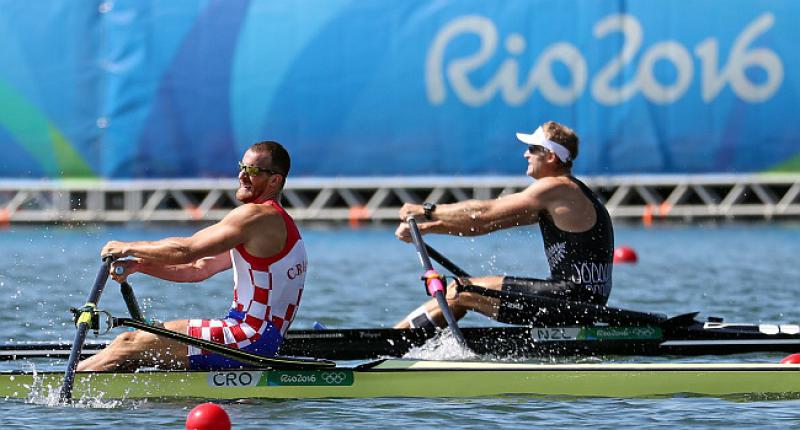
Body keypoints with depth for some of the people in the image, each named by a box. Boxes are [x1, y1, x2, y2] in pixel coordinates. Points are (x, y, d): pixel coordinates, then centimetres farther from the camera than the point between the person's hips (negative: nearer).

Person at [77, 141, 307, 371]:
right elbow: (200, 268, 17)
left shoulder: (257, 216, -13)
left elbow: (185, 250, -15)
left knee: (129, 345, -10)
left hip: (250, 340, -10)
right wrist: (137, 265, 7)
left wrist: (128, 248, -3)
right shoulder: (278, 220, 20)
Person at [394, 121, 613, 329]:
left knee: (460, 292, -8)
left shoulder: (555, 188, -13)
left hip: (574, 299, -10)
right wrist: (428, 227, 11)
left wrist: (427, 211, -3)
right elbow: (489, 224, 17)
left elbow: (484, 212, -12)